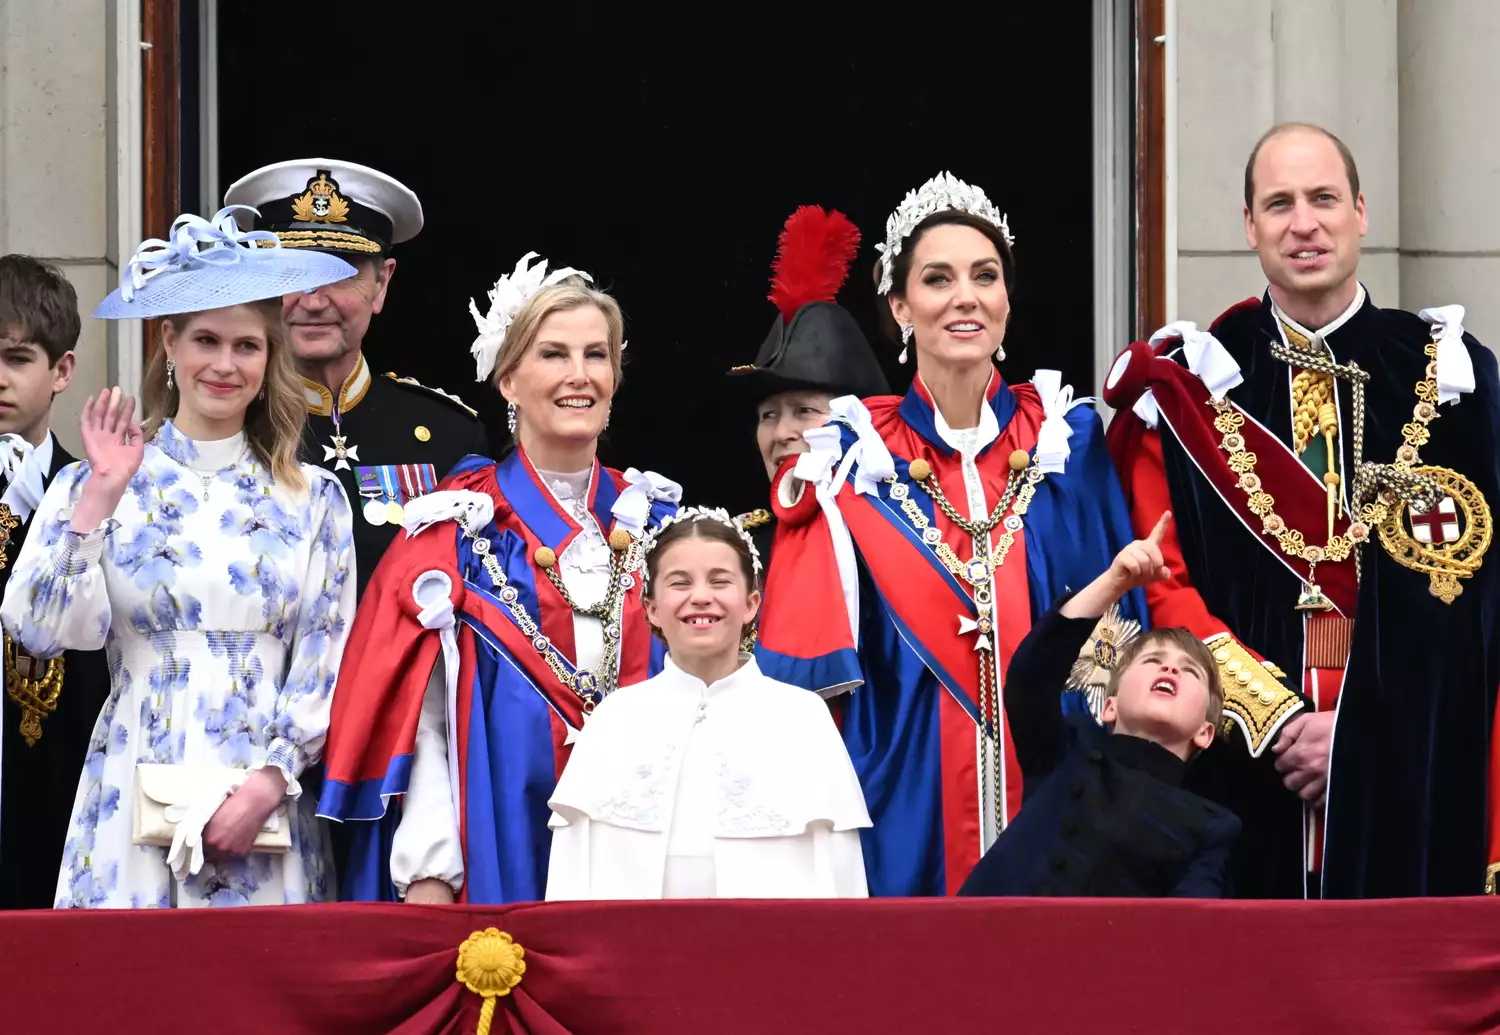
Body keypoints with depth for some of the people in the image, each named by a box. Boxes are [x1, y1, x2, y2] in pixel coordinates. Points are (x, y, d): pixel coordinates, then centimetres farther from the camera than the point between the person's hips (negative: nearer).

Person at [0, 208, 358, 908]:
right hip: (135, 810, -1)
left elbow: (327, 665, 5)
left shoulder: (312, 498, 8)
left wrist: (270, 783, -7)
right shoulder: (96, 484, 5)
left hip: (266, 809, 1)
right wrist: (100, 496, -15)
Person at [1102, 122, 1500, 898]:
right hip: (1243, 769, 0)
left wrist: (1357, 732, -10)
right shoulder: (1189, 386, 6)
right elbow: (1164, 585, 1)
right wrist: (1274, 717, -11)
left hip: (1414, 773, 0)